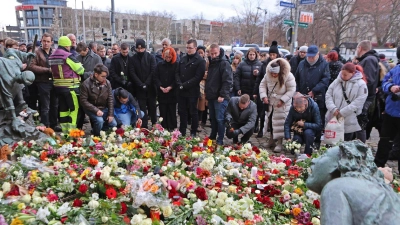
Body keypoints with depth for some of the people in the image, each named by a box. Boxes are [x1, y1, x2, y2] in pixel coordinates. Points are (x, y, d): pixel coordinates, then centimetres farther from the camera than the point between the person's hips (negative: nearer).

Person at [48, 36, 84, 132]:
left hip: (57, 86, 8)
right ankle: (71, 130, -3)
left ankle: (64, 130, 19)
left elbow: (52, 70, 12)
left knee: (63, 108, 13)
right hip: (70, 86, -8)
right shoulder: (68, 56, -14)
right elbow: (80, 70, -10)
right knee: (74, 108, -1)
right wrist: (82, 70, 11)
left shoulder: (52, 56, 10)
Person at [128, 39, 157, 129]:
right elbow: (132, 73, -2)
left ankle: (154, 124, 16)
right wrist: (141, 84, -11)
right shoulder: (133, 59, 4)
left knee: (152, 106, 6)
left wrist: (146, 84, -13)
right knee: (142, 107, 0)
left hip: (150, 87, 0)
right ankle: (144, 126, 4)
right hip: (139, 88, 1)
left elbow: (153, 71, -6)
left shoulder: (151, 57, 1)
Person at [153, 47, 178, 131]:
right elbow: (156, 77, 2)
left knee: (172, 111, 3)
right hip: (161, 93, 2)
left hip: (172, 93, -2)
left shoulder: (176, 65, 1)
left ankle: (172, 129, 11)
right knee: (163, 112, 6)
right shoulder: (159, 65, 8)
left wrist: (170, 87, -17)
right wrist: (161, 87, -12)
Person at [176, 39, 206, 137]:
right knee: (182, 111, 13)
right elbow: (177, 73, 11)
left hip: (192, 91, -6)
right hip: (181, 91, 6)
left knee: (193, 112, 5)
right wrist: (179, 84, -7)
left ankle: (193, 132, 18)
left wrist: (184, 85, -17)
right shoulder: (182, 59, 13)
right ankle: (182, 131, 25)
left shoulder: (200, 61, -8)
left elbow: (198, 77, -16)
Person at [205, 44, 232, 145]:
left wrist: (222, 95, -21)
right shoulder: (211, 63, 17)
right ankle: (212, 137, 27)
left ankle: (220, 140, 2)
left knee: (219, 119, -5)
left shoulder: (224, 64, -9)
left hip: (220, 97, -8)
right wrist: (207, 93, 17)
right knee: (212, 118, 16)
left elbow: (228, 81, -17)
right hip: (211, 96, 8)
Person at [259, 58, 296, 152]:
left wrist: (282, 100, -23)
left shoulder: (288, 76, -21)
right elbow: (262, 85, 2)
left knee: (280, 122, -4)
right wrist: (264, 96, -12)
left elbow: (291, 90, -18)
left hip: (282, 104, -5)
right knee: (271, 121, 15)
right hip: (270, 103, 5)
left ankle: (280, 143, 5)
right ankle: (272, 138, 35)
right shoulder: (268, 75, -6)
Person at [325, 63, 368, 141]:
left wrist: (342, 112, -17)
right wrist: (333, 109, -11)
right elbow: (328, 95, 4)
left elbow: (358, 102, -12)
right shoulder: (337, 81, 8)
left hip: (349, 121, -4)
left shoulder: (361, 84, -5)